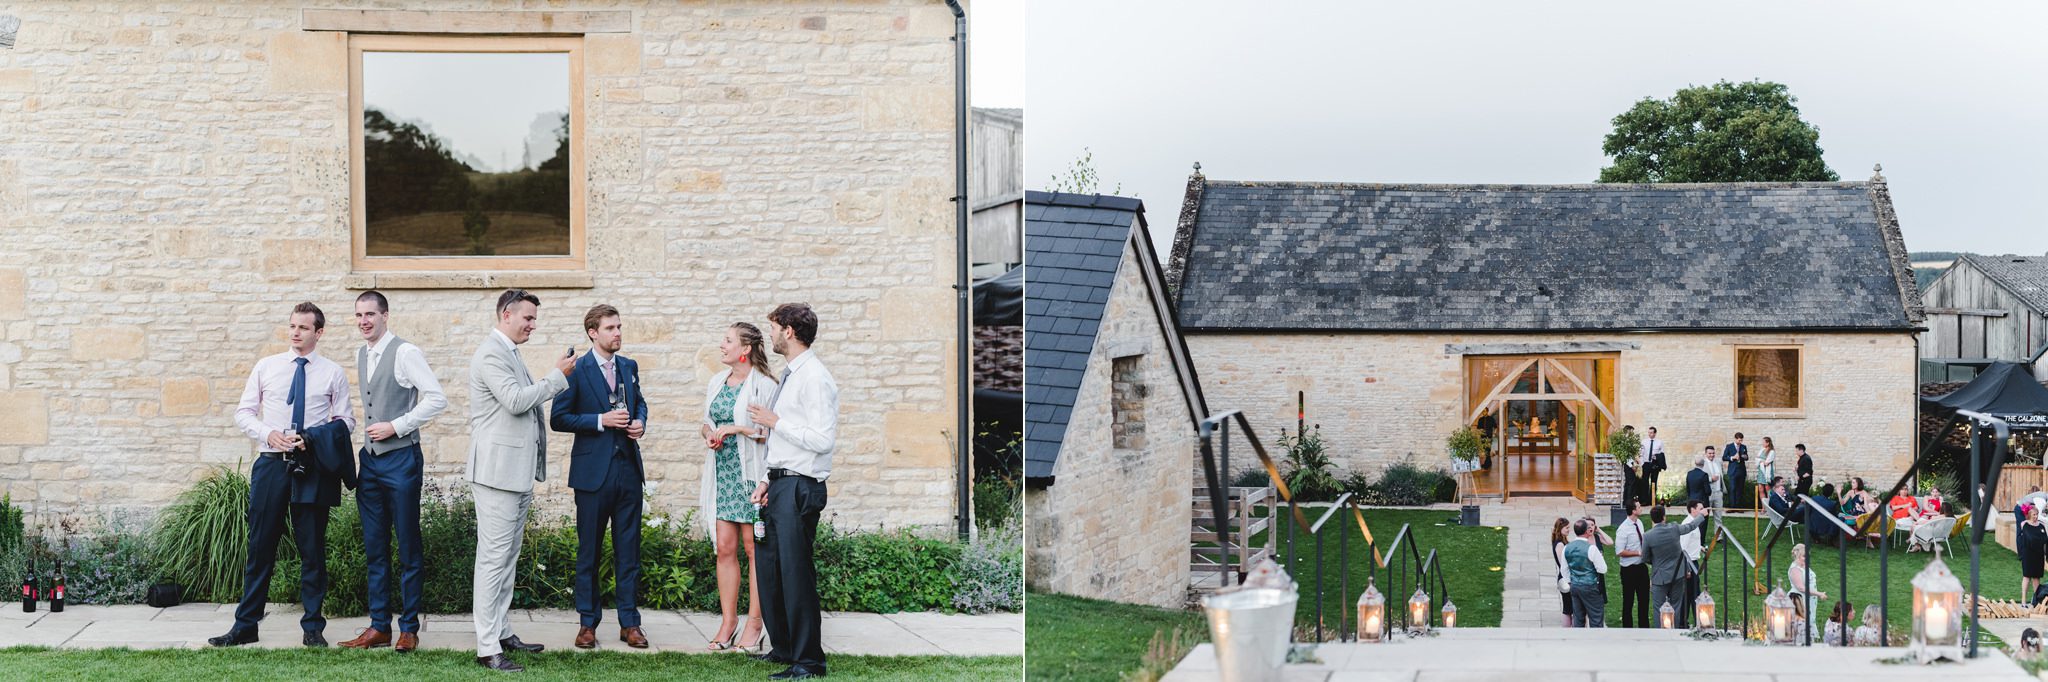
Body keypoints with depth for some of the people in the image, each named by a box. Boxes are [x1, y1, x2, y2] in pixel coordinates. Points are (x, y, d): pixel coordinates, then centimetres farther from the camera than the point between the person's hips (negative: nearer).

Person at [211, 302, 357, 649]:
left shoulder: (333, 373, 5)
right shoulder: (265, 367, 9)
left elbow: (346, 419, 5)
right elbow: (243, 412, 9)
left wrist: (318, 438, -14)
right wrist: (269, 434, -10)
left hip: (313, 467, -1)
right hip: (271, 463, 1)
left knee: (312, 548, 4)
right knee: (260, 546, 4)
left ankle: (313, 627, 12)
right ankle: (245, 626, 11)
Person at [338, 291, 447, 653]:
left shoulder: (404, 352, -11)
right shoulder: (361, 355, 12)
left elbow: (437, 398, -16)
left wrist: (395, 426, -16)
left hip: (400, 458, -7)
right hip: (370, 460, 7)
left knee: (408, 548, 1)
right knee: (375, 548, 10)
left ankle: (409, 628, 8)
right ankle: (379, 626, 16)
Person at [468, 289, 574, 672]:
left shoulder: (509, 353, 19)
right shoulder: (491, 353, -13)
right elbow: (516, 400, -22)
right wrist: (558, 376, -14)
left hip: (518, 473, 10)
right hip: (498, 471, -10)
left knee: (508, 558, 15)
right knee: (494, 559, -8)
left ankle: (503, 632, 22)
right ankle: (487, 648, -7)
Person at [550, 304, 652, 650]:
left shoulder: (629, 367, 10)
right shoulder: (577, 370, -6)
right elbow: (557, 418, -8)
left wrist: (640, 422, 4)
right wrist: (601, 421, -16)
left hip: (628, 467, 4)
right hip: (593, 470, -4)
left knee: (628, 549, 6)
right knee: (589, 550, 4)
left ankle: (629, 622, 12)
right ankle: (587, 622, 13)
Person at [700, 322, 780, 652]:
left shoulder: (763, 385, -8)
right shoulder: (717, 382, 13)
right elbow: (706, 423, 24)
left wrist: (735, 428, -17)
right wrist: (708, 433, 2)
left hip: (751, 475, -6)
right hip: (722, 473, 6)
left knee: (754, 549, -1)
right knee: (725, 548, 6)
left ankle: (754, 625, 4)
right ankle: (728, 622, 11)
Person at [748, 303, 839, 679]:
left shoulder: (815, 379, -15)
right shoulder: (790, 376, 16)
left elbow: (822, 439, -22)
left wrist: (775, 422, -15)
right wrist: (767, 482, 17)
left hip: (799, 489, -10)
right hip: (779, 485, 10)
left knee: (795, 572, -7)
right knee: (768, 567, 16)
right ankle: (783, 648, 28)